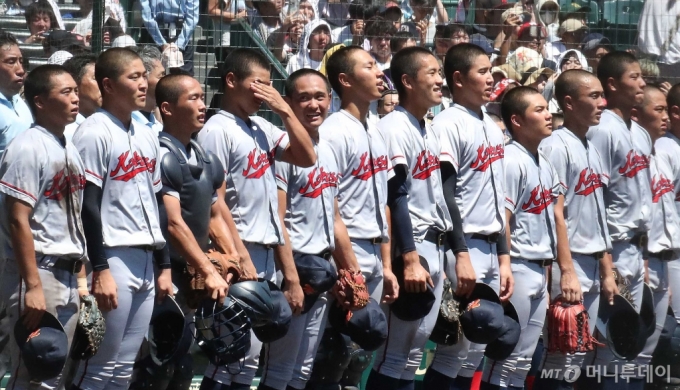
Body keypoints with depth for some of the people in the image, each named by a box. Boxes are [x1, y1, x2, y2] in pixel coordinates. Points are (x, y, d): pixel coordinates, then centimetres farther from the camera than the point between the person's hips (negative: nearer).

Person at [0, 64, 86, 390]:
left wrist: (81, 275, 17)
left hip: (68, 276, 9)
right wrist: (33, 287, -20)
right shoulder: (28, 148, -13)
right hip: (40, 272, -9)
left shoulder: (68, 149, 13)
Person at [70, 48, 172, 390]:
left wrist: (163, 266, 17)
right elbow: (87, 205, -13)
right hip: (113, 259, -8)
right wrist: (100, 270, -18)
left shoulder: (147, 136, 15)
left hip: (145, 260, 8)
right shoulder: (94, 133, -9)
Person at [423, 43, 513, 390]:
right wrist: (461, 255, -21)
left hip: (490, 248, 8)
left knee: (476, 350, 8)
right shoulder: (448, 125, -11)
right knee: (457, 345, -9)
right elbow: (444, 195, -16)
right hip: (463, 247, -8)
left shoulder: (492, 128, 14)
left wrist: (503, 257, 14)